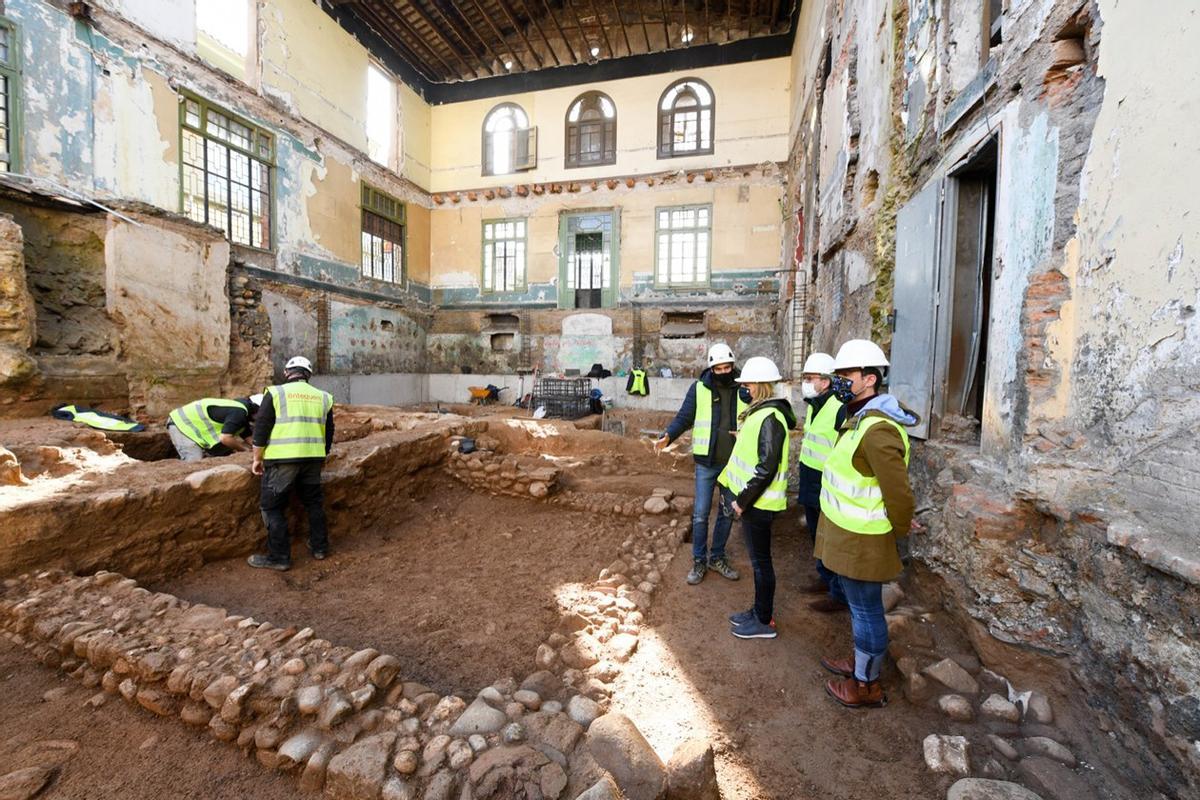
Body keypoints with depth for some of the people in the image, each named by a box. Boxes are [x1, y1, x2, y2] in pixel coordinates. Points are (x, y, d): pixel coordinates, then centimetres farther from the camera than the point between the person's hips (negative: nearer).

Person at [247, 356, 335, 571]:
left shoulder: (276, 393, -1)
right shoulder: (323, 397, 11)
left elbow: (261, 429, -4)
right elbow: (328, 433, 16)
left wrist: (257, 459, 6)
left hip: (282, 459, -4)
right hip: (313, 458, 4)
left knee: (272, 506, 7)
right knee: (314, 502, 19)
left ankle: (279, 557, 10)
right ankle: (319, 547, 26)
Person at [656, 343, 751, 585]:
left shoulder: (744, 390, -1)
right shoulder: (699, 388, -7)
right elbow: (684, 418, -5)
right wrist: (667, 436, -22)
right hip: (706, 463, -2)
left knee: (727, 513, 14)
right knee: (700, 513, 3)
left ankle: (717, 557, 33)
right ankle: (699, 561, 21)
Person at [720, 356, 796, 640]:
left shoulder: (770, 418, -21)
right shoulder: (760, 412, 10)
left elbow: (767, 467, -25)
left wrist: (743, 500, -19)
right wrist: (731, 488, 15)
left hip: (758, 502, -9)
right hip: (752, 499, 9)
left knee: (760, 561, 5)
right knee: (758, 558, 19)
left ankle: (764, 622, 21)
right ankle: (759, 610, 35)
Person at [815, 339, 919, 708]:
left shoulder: (877, 430, -28)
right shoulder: (858, 418, 6)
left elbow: (900, 495, -25)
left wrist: (897, 532, -9)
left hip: (861, 541, -10)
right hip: (846, 535, 10)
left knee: (865, 609, 9)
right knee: (856, 603, 25)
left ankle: (867, 685, 30)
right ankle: (860, 662, 45)